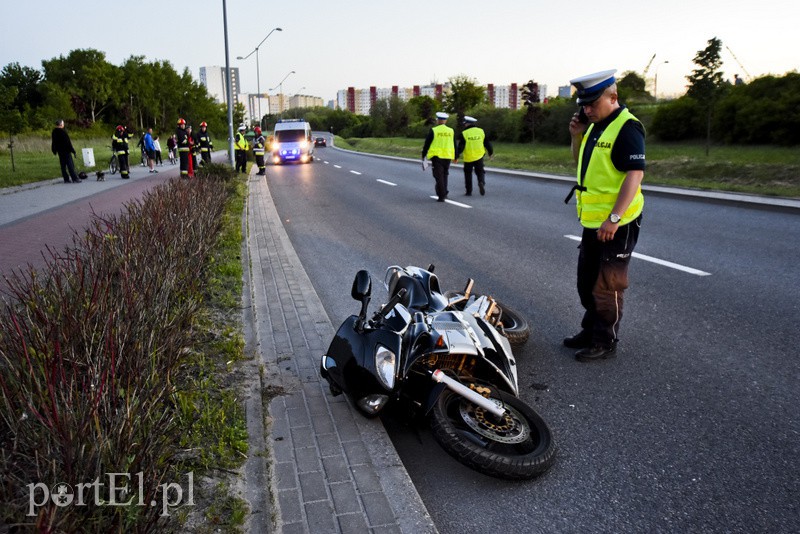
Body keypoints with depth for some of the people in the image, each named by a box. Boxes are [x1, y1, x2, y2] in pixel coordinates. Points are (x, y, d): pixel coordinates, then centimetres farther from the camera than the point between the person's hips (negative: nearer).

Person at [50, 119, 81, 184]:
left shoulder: (54, 132, 8)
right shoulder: (63, 131, -17)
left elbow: (53, 143, 16)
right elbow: (68, 142, -16)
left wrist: (54, 151, 26)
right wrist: (73, 151, -12)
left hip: (60, 151, 8)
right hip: (66, 151, -8)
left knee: (63, 166, 10)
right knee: (70, 165, -6)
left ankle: (66, 179, 11)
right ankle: (75, 179, -7)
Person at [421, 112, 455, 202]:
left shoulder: (433, 131, -5)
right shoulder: (451, 131, 7)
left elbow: (427, 144, -3)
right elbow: (454, 146, 13)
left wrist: (423, 156, 7)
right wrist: (455, 157, 21)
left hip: (436, 156, -4)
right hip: (448, 157, 4)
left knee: (439, 176, -1)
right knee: (444, 175, 18)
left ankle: (441, 196, -4)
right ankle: (444, 193, 17)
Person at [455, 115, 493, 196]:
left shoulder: (464, 133, -8)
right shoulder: (481, 131, 3)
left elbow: (460, 147, -11)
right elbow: (487, 143, 9)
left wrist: (456, 156, -5)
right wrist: (491, 153, 21)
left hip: (468, 158, -2)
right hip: (479, 157, 2)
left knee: (468, 174, 10)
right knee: (480, 171, 15)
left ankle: (469, 191, 11)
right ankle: (481, 182, -15)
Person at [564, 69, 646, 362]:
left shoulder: (627, 127, -16)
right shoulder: (595, 125, 12)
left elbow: (635, 173, -23)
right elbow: (581, 162, 24)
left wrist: (614, 218, -28)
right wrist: (577, 136, 6)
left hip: (616, 224, -9)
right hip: (592, 221, 10)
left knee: (607, 286, 1)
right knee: (587, 281, 19)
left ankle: (605, 342, 14)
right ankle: (590, 330, 34)